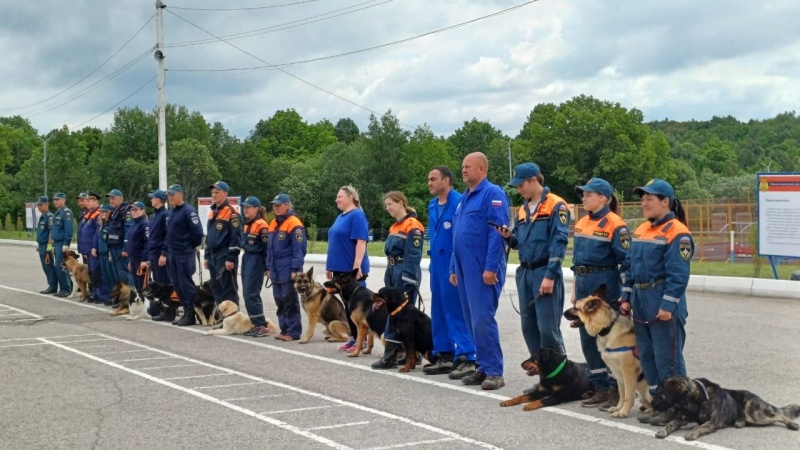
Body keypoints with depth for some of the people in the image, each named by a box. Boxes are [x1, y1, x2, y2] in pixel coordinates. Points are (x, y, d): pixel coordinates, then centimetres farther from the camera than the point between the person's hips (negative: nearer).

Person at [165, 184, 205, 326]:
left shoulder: (188, 211, -13)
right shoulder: (173, 212, 15)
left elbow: (197, 230, -19)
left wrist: (195, 246, -8)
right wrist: (168, 251, 17)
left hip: (185, 254, -9)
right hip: (172, 254, 9)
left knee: (186, 284, -5)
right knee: (177, 285, 11)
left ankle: (191, 314, 2)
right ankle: (186, 312, 19)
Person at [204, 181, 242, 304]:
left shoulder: (231, 213, -11)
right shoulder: (212, 212, 16)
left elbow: (236, 237, -16)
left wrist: (231, 258, -19)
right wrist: (207, 256, 19)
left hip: (225, 257, -9)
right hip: (213, 256, 9)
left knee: (229, 289, -6)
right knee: (216, 288, 12)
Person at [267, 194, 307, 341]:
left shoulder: (294, 223, -11)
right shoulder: (273, 223, 15)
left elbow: (299, 249, -14)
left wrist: (295, 269, -18)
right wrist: (269, 267, 18)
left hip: (288, 271, -8)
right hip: (276, 270, 8)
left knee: (290, 301, -4)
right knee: (279, 301, 12)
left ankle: (293, 332, 1)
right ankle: (284, 329, 20)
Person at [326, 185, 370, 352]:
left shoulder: (357, 215, -12)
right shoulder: (341, 217, 17)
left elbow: (361, 242, -19)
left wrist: (357, 266, -24)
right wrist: (330, 265, 22)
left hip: (352, 269, -9)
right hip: (341, 268, 9)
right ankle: (353, 337, 18)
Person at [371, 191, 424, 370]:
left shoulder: (412, 226, -12)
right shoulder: (395, 227, 16)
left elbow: (413, 257, -17)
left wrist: (408, 283, -21)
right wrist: (389, 278, 17)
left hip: (405, 275, -9)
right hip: (393, 273, 9)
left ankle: (390, 357, -4)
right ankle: (412, 353, 16)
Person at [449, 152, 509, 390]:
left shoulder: (493, 194, -9)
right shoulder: (464, 198, 19)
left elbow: (497, 233, -17)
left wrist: (490, 268, -21)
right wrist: (454, 268, 20)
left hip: (483, 270, -9)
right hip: (465, 269, 9)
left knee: (482, 320, -10)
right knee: (472, 321, 11)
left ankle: (494, 371, -3)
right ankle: (484, 367, 18)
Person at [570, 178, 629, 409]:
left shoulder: (614, 225, -12)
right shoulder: (581, 223, 11)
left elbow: (626, 262, -12)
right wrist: (575, 290, 17)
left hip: (605, 285, -8)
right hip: (584, 285, 8)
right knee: (588, 338, 11)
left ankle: (617, 391, 10)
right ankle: (601, 389, 21)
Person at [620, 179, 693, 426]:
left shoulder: (677, 232, -13)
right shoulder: (641, 231, 13)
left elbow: (678, 275, -18)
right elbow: (630, 267, 18)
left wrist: (668, 305, -21)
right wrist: (626, 297, 13)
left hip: (663, 306, -9)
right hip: (641, 303, 9)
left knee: (667, 358, -2)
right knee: (647, 356, 14)